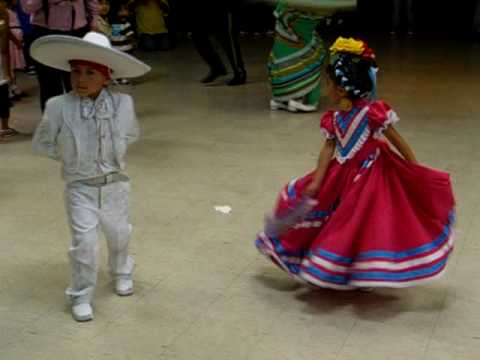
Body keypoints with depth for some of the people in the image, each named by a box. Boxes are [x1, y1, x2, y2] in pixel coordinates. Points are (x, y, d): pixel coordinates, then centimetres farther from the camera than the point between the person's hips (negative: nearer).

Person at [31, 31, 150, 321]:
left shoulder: (123, 103, -12)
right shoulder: (58, 107, -17)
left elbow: (131, 134, 8)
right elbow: (42, 144, -2)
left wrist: (115, 154, -1)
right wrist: (69, 156, -6)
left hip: (115, 184, 2)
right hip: (80, 187, -2)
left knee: (119, 234, 21)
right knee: (84, 242, -6)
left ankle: (122, 273, 50)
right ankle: (81, 296, 14)